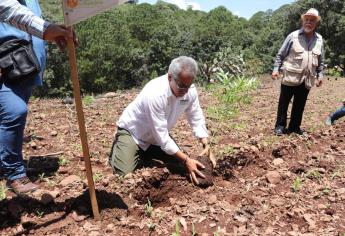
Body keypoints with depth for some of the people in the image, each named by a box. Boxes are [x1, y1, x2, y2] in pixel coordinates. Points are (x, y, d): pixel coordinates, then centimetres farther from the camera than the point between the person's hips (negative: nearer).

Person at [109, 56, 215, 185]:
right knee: (123, 172, -20)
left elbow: (197, 119, -6)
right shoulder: (155, 94, -38)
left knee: (179, 163, 4)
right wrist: (186, 160, -35)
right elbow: (161, 136, -35)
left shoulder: (190, 90, -17)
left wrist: (206, 145, -20)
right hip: (132, 130, -6)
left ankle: (145, 152, 24)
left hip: (158, 134, 7)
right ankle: (118, 146, 12)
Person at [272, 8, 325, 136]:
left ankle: (295, 126, 24)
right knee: (283, 103, 3)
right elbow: (281, 54, -1)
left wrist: (320, 75, 11)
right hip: (290, 77, -4)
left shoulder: (319, 39, 8)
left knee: (300, 105, 11)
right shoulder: (293, 36, -4)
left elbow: (321, 60, 16)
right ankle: (280, 126, 14)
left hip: (307, 79, 4)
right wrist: (276, 69, -7)